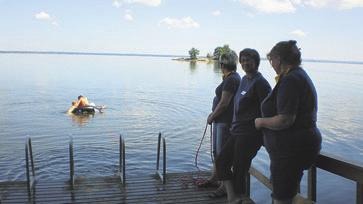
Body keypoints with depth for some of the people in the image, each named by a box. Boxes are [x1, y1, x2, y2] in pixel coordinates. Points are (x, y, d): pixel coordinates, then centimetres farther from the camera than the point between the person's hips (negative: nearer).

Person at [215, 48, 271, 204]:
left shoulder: (260, 83, -13)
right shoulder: (244, 80, 13)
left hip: (250, 134, -9)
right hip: (238, 131, 10)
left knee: (239, 170, -1)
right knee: (221, 161, 9)